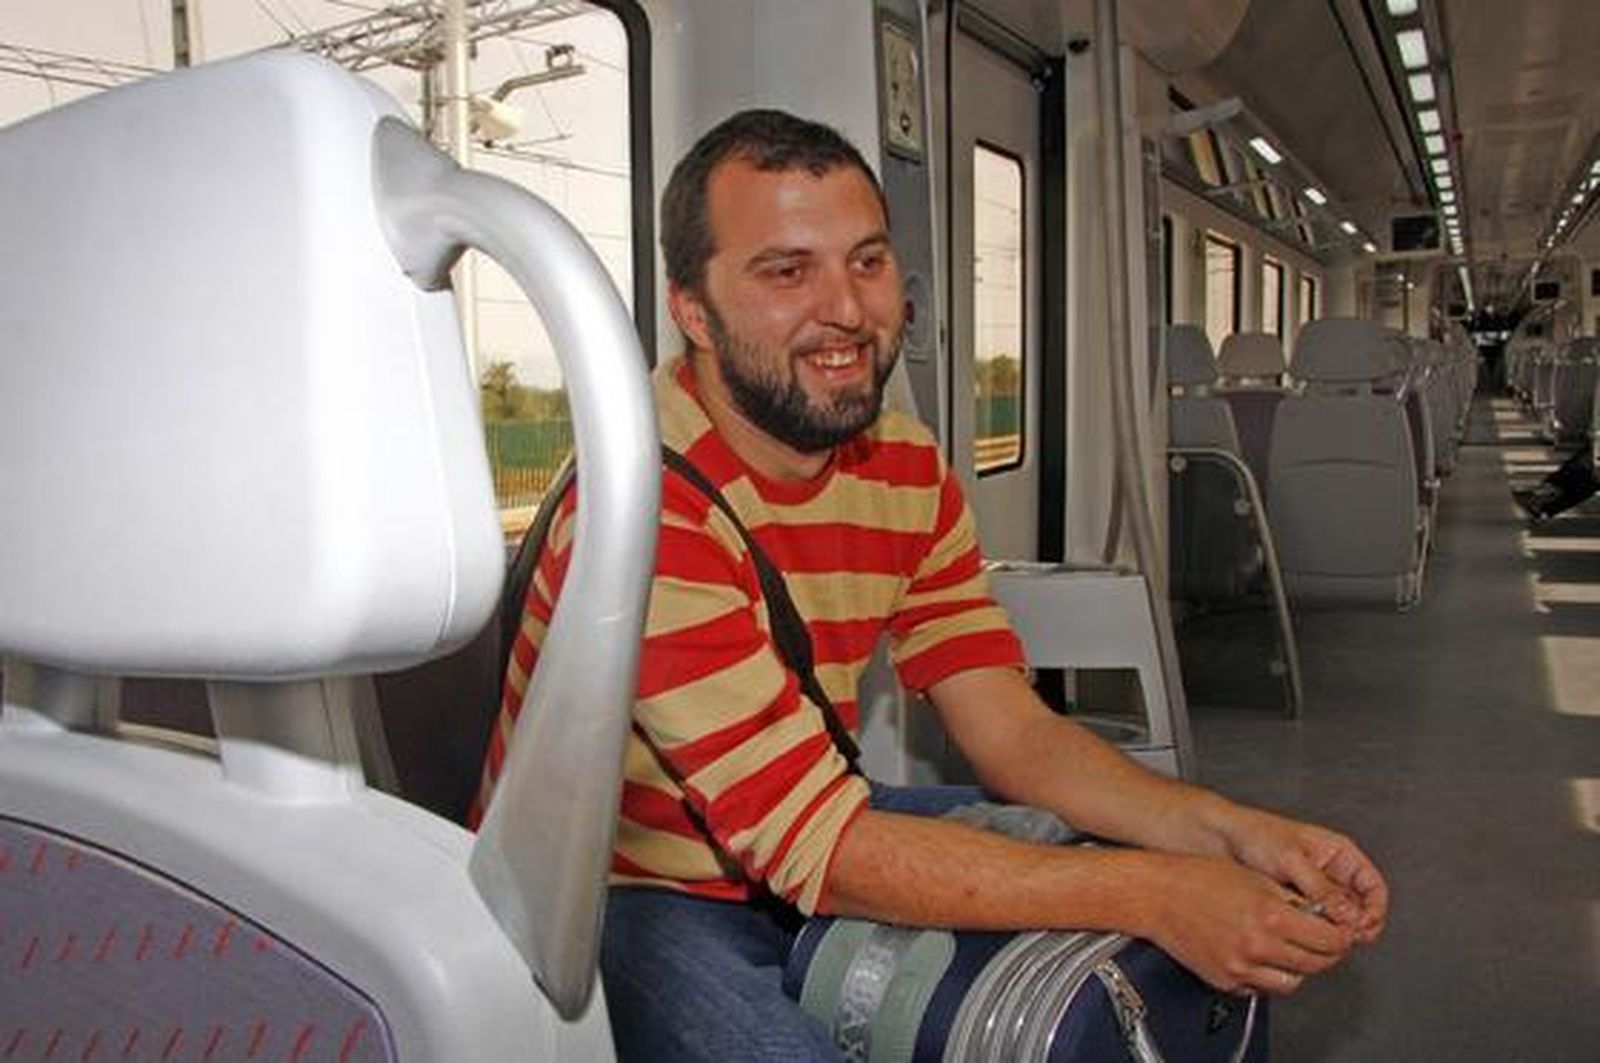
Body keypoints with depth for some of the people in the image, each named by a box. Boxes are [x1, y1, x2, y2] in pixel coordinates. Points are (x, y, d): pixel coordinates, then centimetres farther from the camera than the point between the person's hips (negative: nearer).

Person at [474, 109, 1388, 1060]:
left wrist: (1230, 832, -22)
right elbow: (815, 843, -29)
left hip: (805, 847, 7)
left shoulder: (911, 470, -2)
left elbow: (1015, 731, -6)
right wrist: (1150, 895, -30)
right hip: (627, 897, -6)